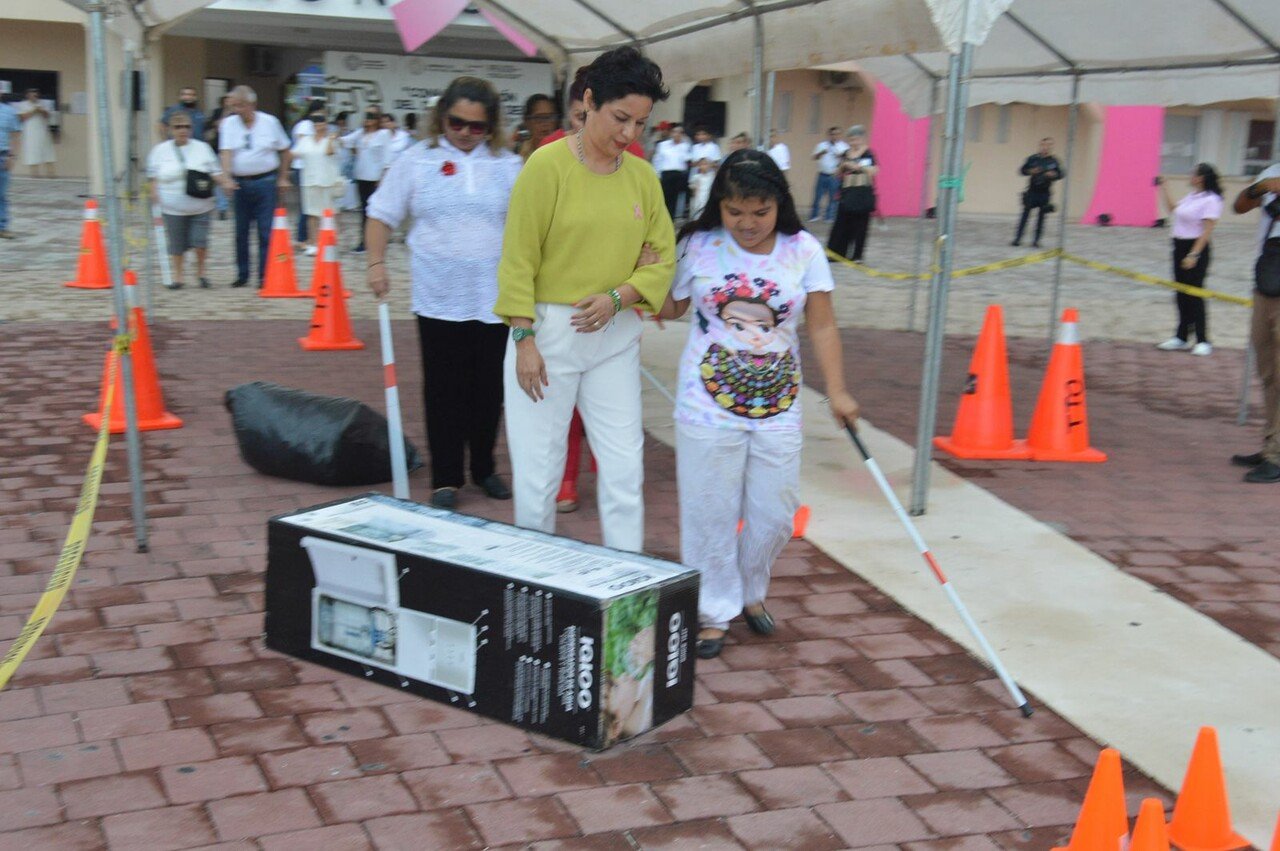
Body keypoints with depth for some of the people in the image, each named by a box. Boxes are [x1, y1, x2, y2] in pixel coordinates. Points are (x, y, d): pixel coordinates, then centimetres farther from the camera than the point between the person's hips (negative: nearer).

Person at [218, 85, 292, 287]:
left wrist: (283, 178, 7)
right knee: (241, 232, 8)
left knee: (266, 232, -3)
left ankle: (265, 276, 2)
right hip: (240, 183, 2)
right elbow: (226, 152, -9)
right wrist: (227, 178, -23)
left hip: (265, 182, -2)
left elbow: (284, 150, 10)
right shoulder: (229, 123, 1)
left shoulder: (269, 122, 0)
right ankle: (242, 274, 19)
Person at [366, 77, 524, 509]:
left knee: (489, 389, 9)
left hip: (495, 298, 1)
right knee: (444, 391, 3)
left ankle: (484, 468, 26)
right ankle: (445, 478, 11)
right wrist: (376, 263, -5)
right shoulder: (417, 161, 2)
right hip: (440, 299, -1)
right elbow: (382, 215, 6)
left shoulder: (508, 165, 5)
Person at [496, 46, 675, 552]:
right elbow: (518, 259, -9)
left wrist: (617, 298, -10)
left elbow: (662, 259, 7)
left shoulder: (642, 177, 6)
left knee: (625, 470, 4)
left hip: (615, 336, 4)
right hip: (547, 332, -4)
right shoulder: (547, 165, -8)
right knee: (537, 471, 3)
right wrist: (524, 338, -12)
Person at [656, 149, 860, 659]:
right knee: (711, 513, 4)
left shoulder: (803, 251, -2)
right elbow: (670, 308, 7)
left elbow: (822, 326, 0)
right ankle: (714, 612, 20)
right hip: (708, 406, -1)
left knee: (774, 512, 8)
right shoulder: (698, 246, -4)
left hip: (777, 407, 2)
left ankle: (750, 591, 35)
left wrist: (836, 390, -5)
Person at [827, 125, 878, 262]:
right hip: (847, 193, 4)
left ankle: (856, 256, 6)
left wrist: (856, 166, -19)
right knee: (841, 224, 0)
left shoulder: (868, 154, -3)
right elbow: (838, 174, 13)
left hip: (863, 194, -4)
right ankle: (835, 252, 4)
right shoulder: (846, 154, 11)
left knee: (860, 224, -1)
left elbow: (874, 171, -13)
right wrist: (843, 166, -8)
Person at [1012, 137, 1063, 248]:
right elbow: (1022, 170, 3)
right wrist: (1030, 171, -16)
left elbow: (1060, 174, 5)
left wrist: (1053, 174, -15)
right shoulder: (1033, 158, -1)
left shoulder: (1054, 161, 1)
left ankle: (1036, 240, 7)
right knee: (1026, 214, -1)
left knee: (1041, 216, 2)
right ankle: (1018, 238, 2)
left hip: (1045, 193, 1)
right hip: (1032, 191, -1)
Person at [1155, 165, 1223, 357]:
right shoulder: (1191, 196, 11)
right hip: (1180, 247, 9)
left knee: (1194, 294, -6)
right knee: (1181, 294, 12)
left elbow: (1207, 231, -19)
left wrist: (1194, 255, -24)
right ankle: (1181, 338, 20)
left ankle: (1202, 342, 2)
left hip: (1196, 249, -8)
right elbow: (1172, 209, 30)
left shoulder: (1211, 200, -15)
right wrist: (1163, 189, 26)